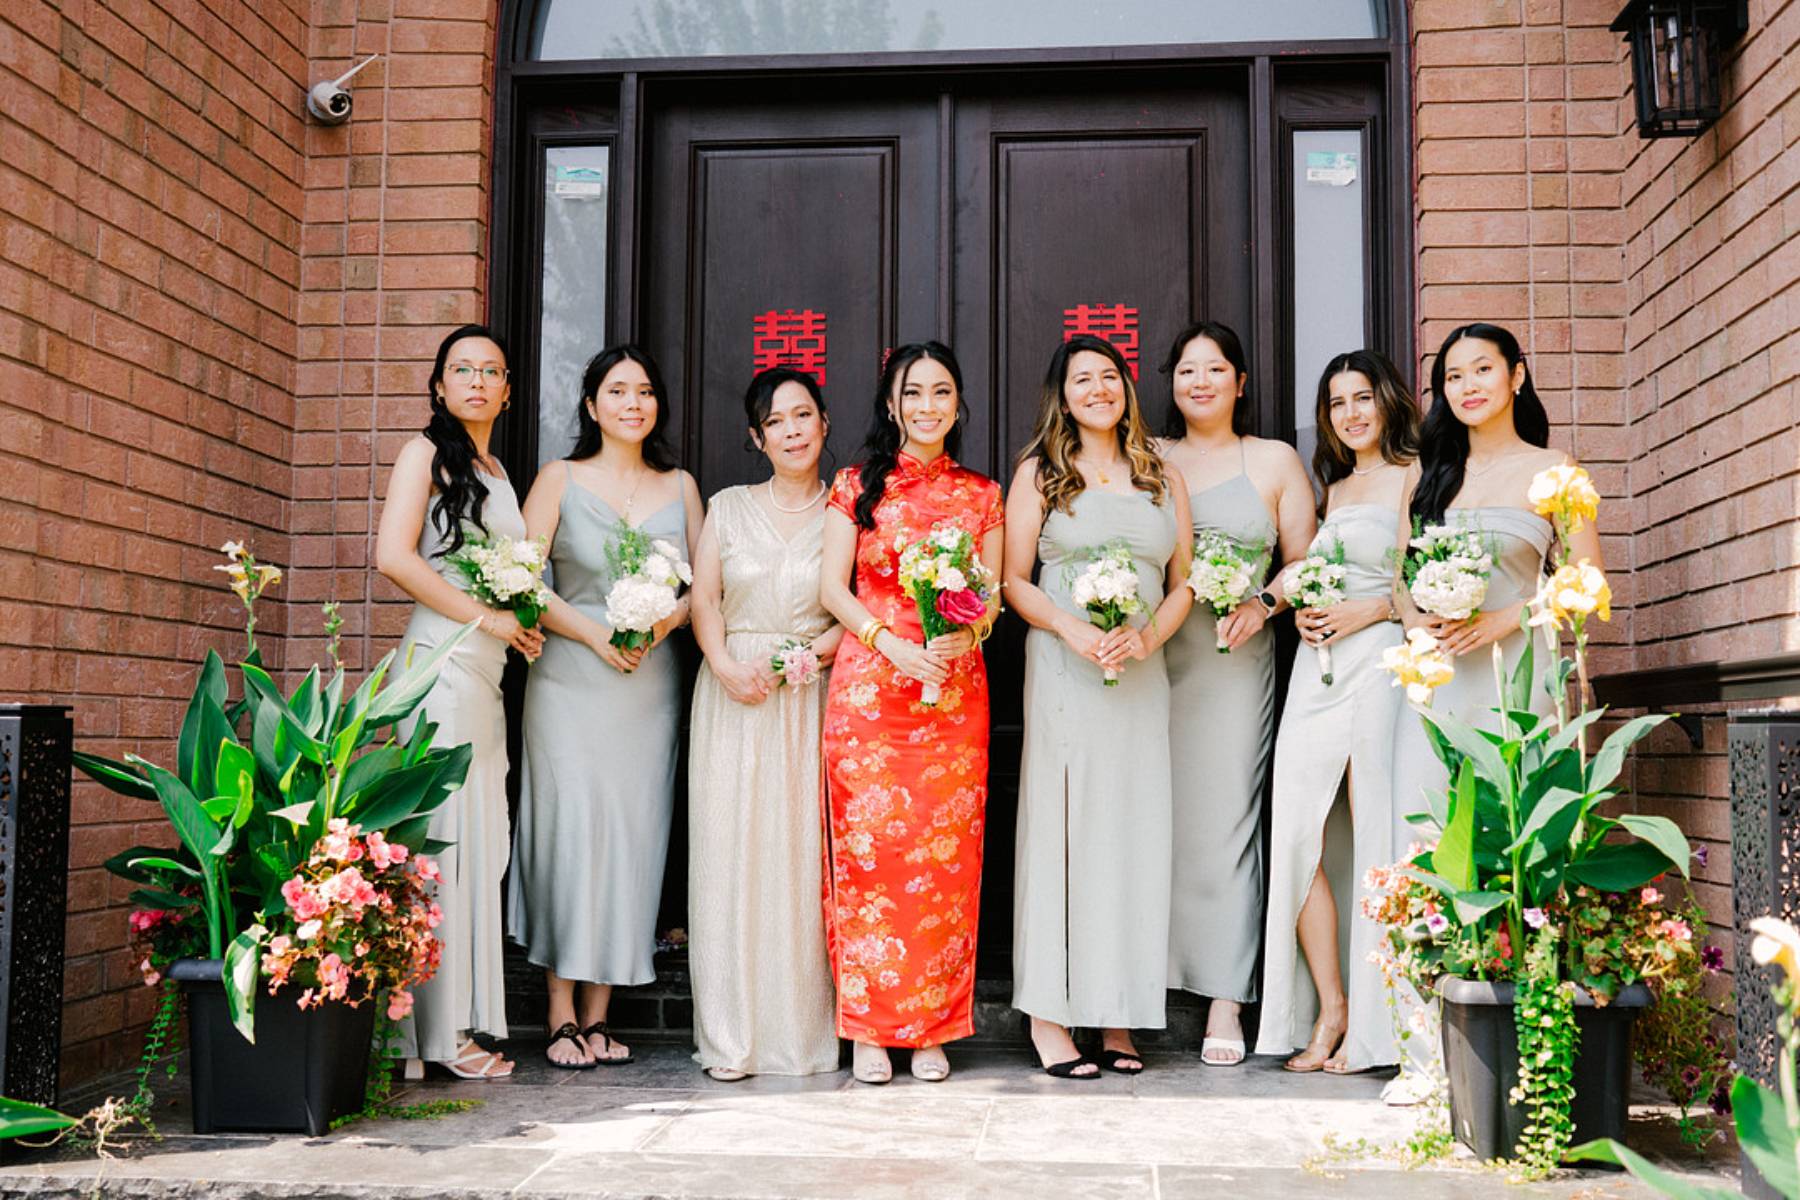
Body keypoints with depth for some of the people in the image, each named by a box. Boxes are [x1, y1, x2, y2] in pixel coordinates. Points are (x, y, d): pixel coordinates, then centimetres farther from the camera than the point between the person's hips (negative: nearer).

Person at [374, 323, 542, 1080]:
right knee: (442, 838, -8)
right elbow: (393, 556, -13)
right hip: (443, 661, -8)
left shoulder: (495, 471, 22)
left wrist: (520, 621, 9)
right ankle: (435, 1032, -3)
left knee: (477, 843, 7)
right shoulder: (427, 452, -1)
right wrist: (484, 616, -11)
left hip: (485, 670, 8)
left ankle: (458, 1023, 12)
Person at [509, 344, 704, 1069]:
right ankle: (562, 1017, 0)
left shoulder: (679, 486, 14)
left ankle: (599, 1015, 8)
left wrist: (664, 621, -8)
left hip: (651, 683, 3)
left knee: (634, 834, 0)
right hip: (571, 680, -3)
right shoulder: (561, 479, 6)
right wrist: (593, 631, -12)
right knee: (569, 828, -7)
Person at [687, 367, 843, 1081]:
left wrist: (818, 651, -14)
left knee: (803, 854, -4)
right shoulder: (728, 508, 12)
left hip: (815, 700, -1)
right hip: (733, 697, 1)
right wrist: (726, 666, -10)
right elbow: (703, 600, 7)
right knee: (731, 852, -3)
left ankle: (802, 1034, 4)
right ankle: (731, 1038, 3)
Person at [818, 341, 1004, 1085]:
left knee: (945, 854, 0)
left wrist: (966, 635, -13)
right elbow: (833, 588, 2)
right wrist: (893, 644, -12)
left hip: (955, 691, 1)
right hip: (866, 687, -1)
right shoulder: (857, 485, 8)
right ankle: (871, 1029, 5)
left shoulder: (981, 494, 13)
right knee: (870, 848, -4)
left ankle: (933, 1029, 9)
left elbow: (993, 594, 9)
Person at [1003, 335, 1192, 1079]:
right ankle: (1048, 1018, 0)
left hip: (1141, 675, 3)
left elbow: (1184, 581, 12)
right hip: (1062, 673, -3)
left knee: (1134, 829, 2)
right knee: (1060, 825, -4)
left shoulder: (1163, 479, 16)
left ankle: (1119, 1017, 8)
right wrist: (1072, 629, -15)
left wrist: (1148, 635, -7)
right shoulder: (1039, 473, 8)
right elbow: (1014, 581, 2)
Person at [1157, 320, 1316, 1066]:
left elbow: (1304, 566, 10)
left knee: (1225, 815, -6)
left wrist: (1264, 603, -8)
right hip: (1154, 659, 1)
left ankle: (1226, 1004, -3)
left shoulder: (1275, 461, 12)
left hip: (1236, 660, -1)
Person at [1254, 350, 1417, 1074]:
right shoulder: (1335, 488, 22)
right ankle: (1329, 1009, 6)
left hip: (1382, 661, -6)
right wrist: (1302, 611, 8)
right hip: (1317, 666, 6)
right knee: (1297, 834, -3)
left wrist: (1371, 609, -14)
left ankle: (1372, 1027, 3)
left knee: (1374, 838, -5)